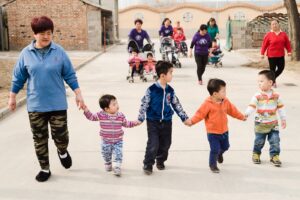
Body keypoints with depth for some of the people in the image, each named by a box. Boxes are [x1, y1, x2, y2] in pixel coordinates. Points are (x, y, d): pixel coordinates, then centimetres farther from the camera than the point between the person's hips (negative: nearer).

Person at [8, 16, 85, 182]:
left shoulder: (59, 52, -5)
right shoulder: (26, 53, -2)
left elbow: (70, 75, 0)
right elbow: (18, 77, 7)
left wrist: (78, 94, -2)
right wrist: (12, 97, 11)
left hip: (57, 104, -1)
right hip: (35, 105, 1)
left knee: (61, 136, 1)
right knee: (40, 140, 9)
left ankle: (63, 152, 36)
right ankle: (45, 169, 26)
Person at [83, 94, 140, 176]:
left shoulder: (120, 116, -7)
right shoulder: (101, 115, -14)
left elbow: (126, 124, 6)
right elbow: (91, 117, -8)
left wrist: (134, 123, -4)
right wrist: (86, 110, -22)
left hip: (118, 141, 0)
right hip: (106, 141, 0)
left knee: (118, 154, -8)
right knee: (106, 154, 17)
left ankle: (117, 167, 7)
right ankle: (108, 164, 45)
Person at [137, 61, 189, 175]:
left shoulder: (170, 90, 0)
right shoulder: (151, 90, -14)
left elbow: (176, 105, 9)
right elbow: (144, 104, -9)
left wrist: (184, 118, 8)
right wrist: (140, 119, -9)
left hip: (167, 122, 5)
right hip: (153, 122, -4)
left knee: (165, 144, 13)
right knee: (153, 144, -8)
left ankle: (160, 161, 35)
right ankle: (148, 165, 9)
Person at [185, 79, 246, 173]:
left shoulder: (226, 101, -1)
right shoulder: (207, 104, -20)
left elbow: (232, 110, 13)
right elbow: (200, 114, -18)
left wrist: (241, 116, 21)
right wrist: (191, 121, -27)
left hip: (224, 131, 6)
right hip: (213, 133, -6)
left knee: (225, 147, 22)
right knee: (215, 149, -5)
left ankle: (219, 153, 55)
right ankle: (212, 165, 17)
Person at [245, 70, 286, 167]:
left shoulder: (276, 96, -2)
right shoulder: (257, 96, -10)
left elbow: (280, 108, 6)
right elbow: (252, 106, -18)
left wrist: (283, 119, 8)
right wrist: (246, 114, -35)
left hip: (273, 124, 2)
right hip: (260, 124, -1)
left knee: (275, 141, 1)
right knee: (259, 141, 9)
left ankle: (274, 156, 16)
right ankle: (256, 154, 30)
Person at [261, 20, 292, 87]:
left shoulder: (283, 34, 4)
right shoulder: (268, 35, -6)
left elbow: (287, 43, 7)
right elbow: (264, 45, -7)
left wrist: (289, 51, -1)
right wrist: (262, 53, -10)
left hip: (281, 55, 4)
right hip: (271, 55, -4)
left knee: (281, 68, 7)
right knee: (272, 69, 0)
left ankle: (273, 78, 30)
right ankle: (273, 81, 15)